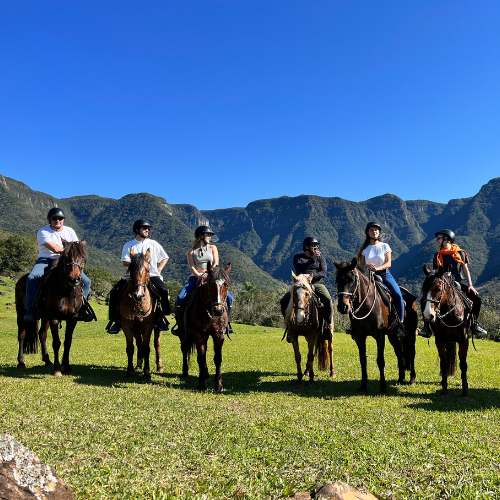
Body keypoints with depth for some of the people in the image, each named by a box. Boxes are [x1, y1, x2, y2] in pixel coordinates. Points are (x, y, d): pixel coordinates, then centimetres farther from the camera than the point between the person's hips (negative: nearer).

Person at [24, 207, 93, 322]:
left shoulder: (70, 231, 11)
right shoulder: (43, 232, -4)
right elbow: (55, 249, -17)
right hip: (45, 261, -4)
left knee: (86, 281, -11)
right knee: (32, 277, -34)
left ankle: (80, 309, -1)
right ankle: (29, 310, -25)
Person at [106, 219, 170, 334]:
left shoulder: (154, 244, 13)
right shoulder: (128, 245, 11)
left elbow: (165, 258, 19)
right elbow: (125, 262, 0)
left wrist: (159, 269, 4)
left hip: (151, 274, 0)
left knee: (163, 290, -28)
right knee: (115, 292, -19)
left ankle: (160, 318, -12)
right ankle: (116, 320, -7)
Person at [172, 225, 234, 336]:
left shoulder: (212, 248, 12)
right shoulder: (191, 252, 7)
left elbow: (216, 264, 2)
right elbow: (192, 267, -4)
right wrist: (199, 275, -23)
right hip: (195, 278, -1)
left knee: (229, 297, -16)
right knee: (181, 297, -23)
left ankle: (226, 323, 2)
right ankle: (180, 325, -7)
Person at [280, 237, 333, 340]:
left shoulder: (320, 258, 13)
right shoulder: (298, 257, 10)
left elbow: (323, 273, -2)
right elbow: (299, 269, -12)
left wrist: (310, 275, -16)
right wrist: (312, 259, -17)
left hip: (317, 284, 0)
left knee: (328, 300, -31)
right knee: (284, 301, -20)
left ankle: (328, 326, -14)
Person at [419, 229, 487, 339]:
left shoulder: (460, 253, 6)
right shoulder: (437, 256, 10)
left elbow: (466, 270, 7)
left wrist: (470, 285, -4)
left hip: (460, 282, 0)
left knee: (477, 298, -21)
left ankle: (474, 324, 2)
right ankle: (427, 328, -8)